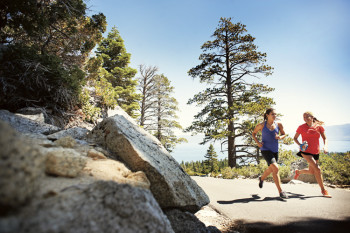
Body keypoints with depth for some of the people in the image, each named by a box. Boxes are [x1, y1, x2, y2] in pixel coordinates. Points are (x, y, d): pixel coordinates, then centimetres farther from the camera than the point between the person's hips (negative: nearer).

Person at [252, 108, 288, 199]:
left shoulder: (279, 125, 0)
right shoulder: (261, 125, -7)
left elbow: (283, 134, 15)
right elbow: (254, 133, 7)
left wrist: (280, 137, -9)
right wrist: (257, 142, -9)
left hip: (275, 150, 5)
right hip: (265, 150, -5)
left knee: (271, 169, 21)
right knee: (275, 168, -21)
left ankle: (261, 178, 52)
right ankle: (280, 191, -12)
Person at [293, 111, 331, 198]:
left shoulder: (319, 127, 1)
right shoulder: (301, 127, -5)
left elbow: (325, 138, 5)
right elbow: (295, 138, 5)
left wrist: (325, 146, -15)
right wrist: (300, 145, -13)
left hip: (316, 152, 4)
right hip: (306, 151, -4)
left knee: (311, 171, 16)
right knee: (317, 169, -17)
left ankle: (298, 172, 46)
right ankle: (323, 190, -1)